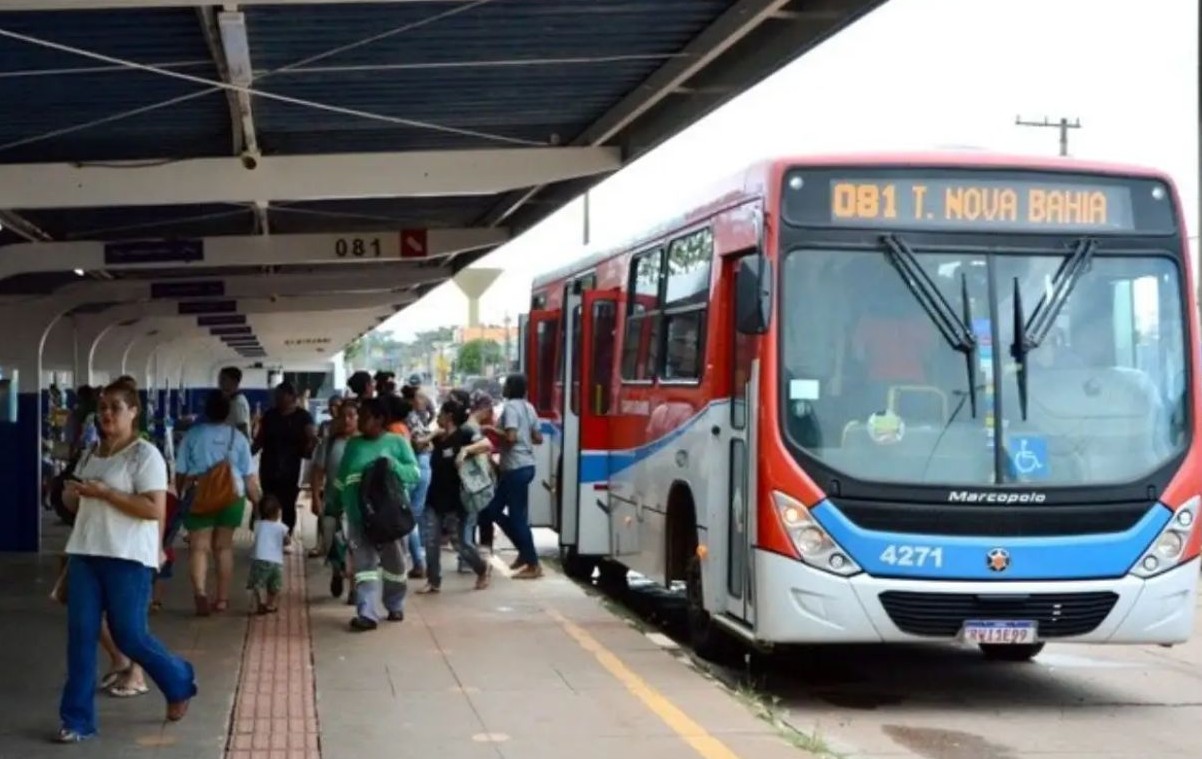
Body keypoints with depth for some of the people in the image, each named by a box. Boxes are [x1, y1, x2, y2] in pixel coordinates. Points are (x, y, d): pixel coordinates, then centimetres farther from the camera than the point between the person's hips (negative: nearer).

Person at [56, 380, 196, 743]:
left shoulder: (145, 454, -9)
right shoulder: (92, 454, 14)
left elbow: (155, 510, -18)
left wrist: (106, 493, -20)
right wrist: (71, 495, 0)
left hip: (128, 558, -7)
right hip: (85, 553, 7)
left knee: (130, 636, -1)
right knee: (80, 635, 2)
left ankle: (179, 682, 26)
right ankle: (77, 719, 7)